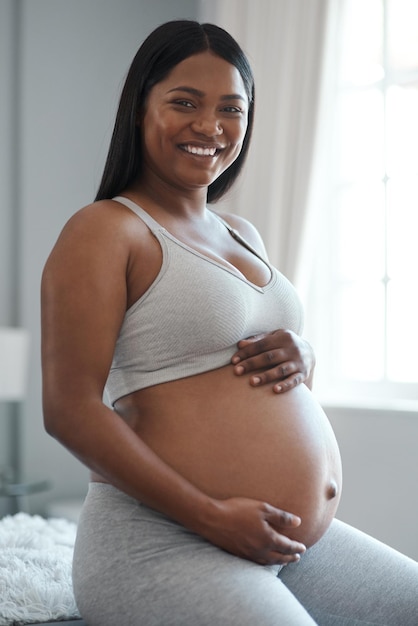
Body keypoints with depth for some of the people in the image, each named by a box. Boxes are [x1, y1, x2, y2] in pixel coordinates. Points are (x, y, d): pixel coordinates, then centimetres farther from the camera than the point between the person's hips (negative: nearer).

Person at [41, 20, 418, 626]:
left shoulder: (243, 236, 17)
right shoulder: (104, 230, -7)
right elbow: (69, 410, -14)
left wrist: (300, 357, 0)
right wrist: (213, 518, -18)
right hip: (164, 543, -8)